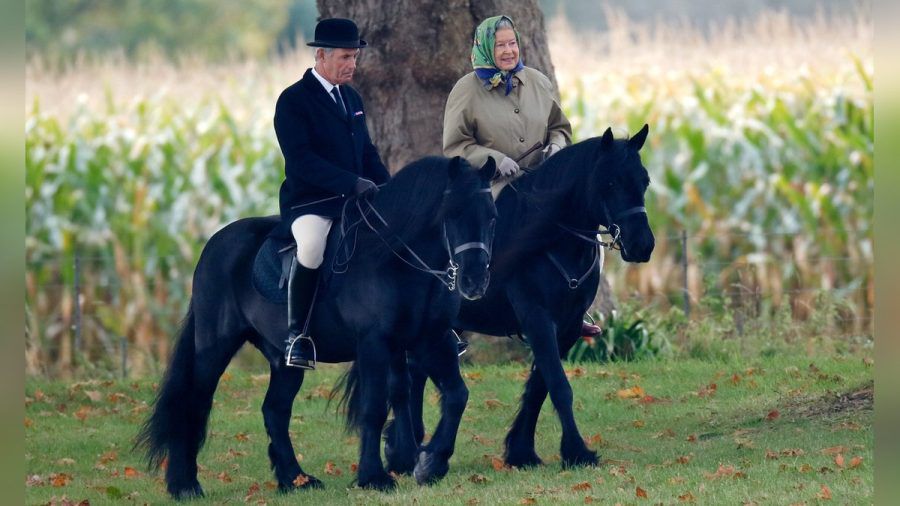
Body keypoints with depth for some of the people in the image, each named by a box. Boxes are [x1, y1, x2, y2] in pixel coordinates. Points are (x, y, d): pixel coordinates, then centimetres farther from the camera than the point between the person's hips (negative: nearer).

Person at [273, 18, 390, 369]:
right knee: (313, 244, -37)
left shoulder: (352, 99, 17)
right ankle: (296, 334, -24)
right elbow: (300, 159, -18)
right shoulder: (293, 100, -7)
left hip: (354, 201, 8)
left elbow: (367, 152, 23)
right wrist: (352, 183, -25)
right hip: (309, 204, -8)